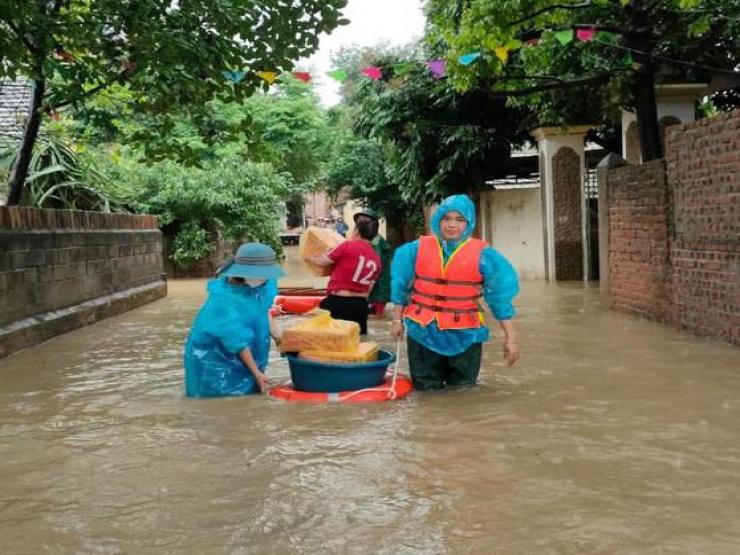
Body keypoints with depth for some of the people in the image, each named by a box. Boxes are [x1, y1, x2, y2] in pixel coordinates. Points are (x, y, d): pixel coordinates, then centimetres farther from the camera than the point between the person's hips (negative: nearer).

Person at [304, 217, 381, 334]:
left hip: (338, 302, -5)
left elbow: (321, 262, -2)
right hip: (360, 304, 6)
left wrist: (309, 257, 18)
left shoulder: (347, 246, -9)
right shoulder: (376, 258, 8)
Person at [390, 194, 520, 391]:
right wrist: (397, 320, 9)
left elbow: (500, 296, -5)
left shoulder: (482, 254, -7)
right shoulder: (417, 248, -1)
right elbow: (401, 286, 9)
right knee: (426, 389, 11)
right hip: (423, 331, 1)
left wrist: (510, 337, -6)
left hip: (464, 333, -1)